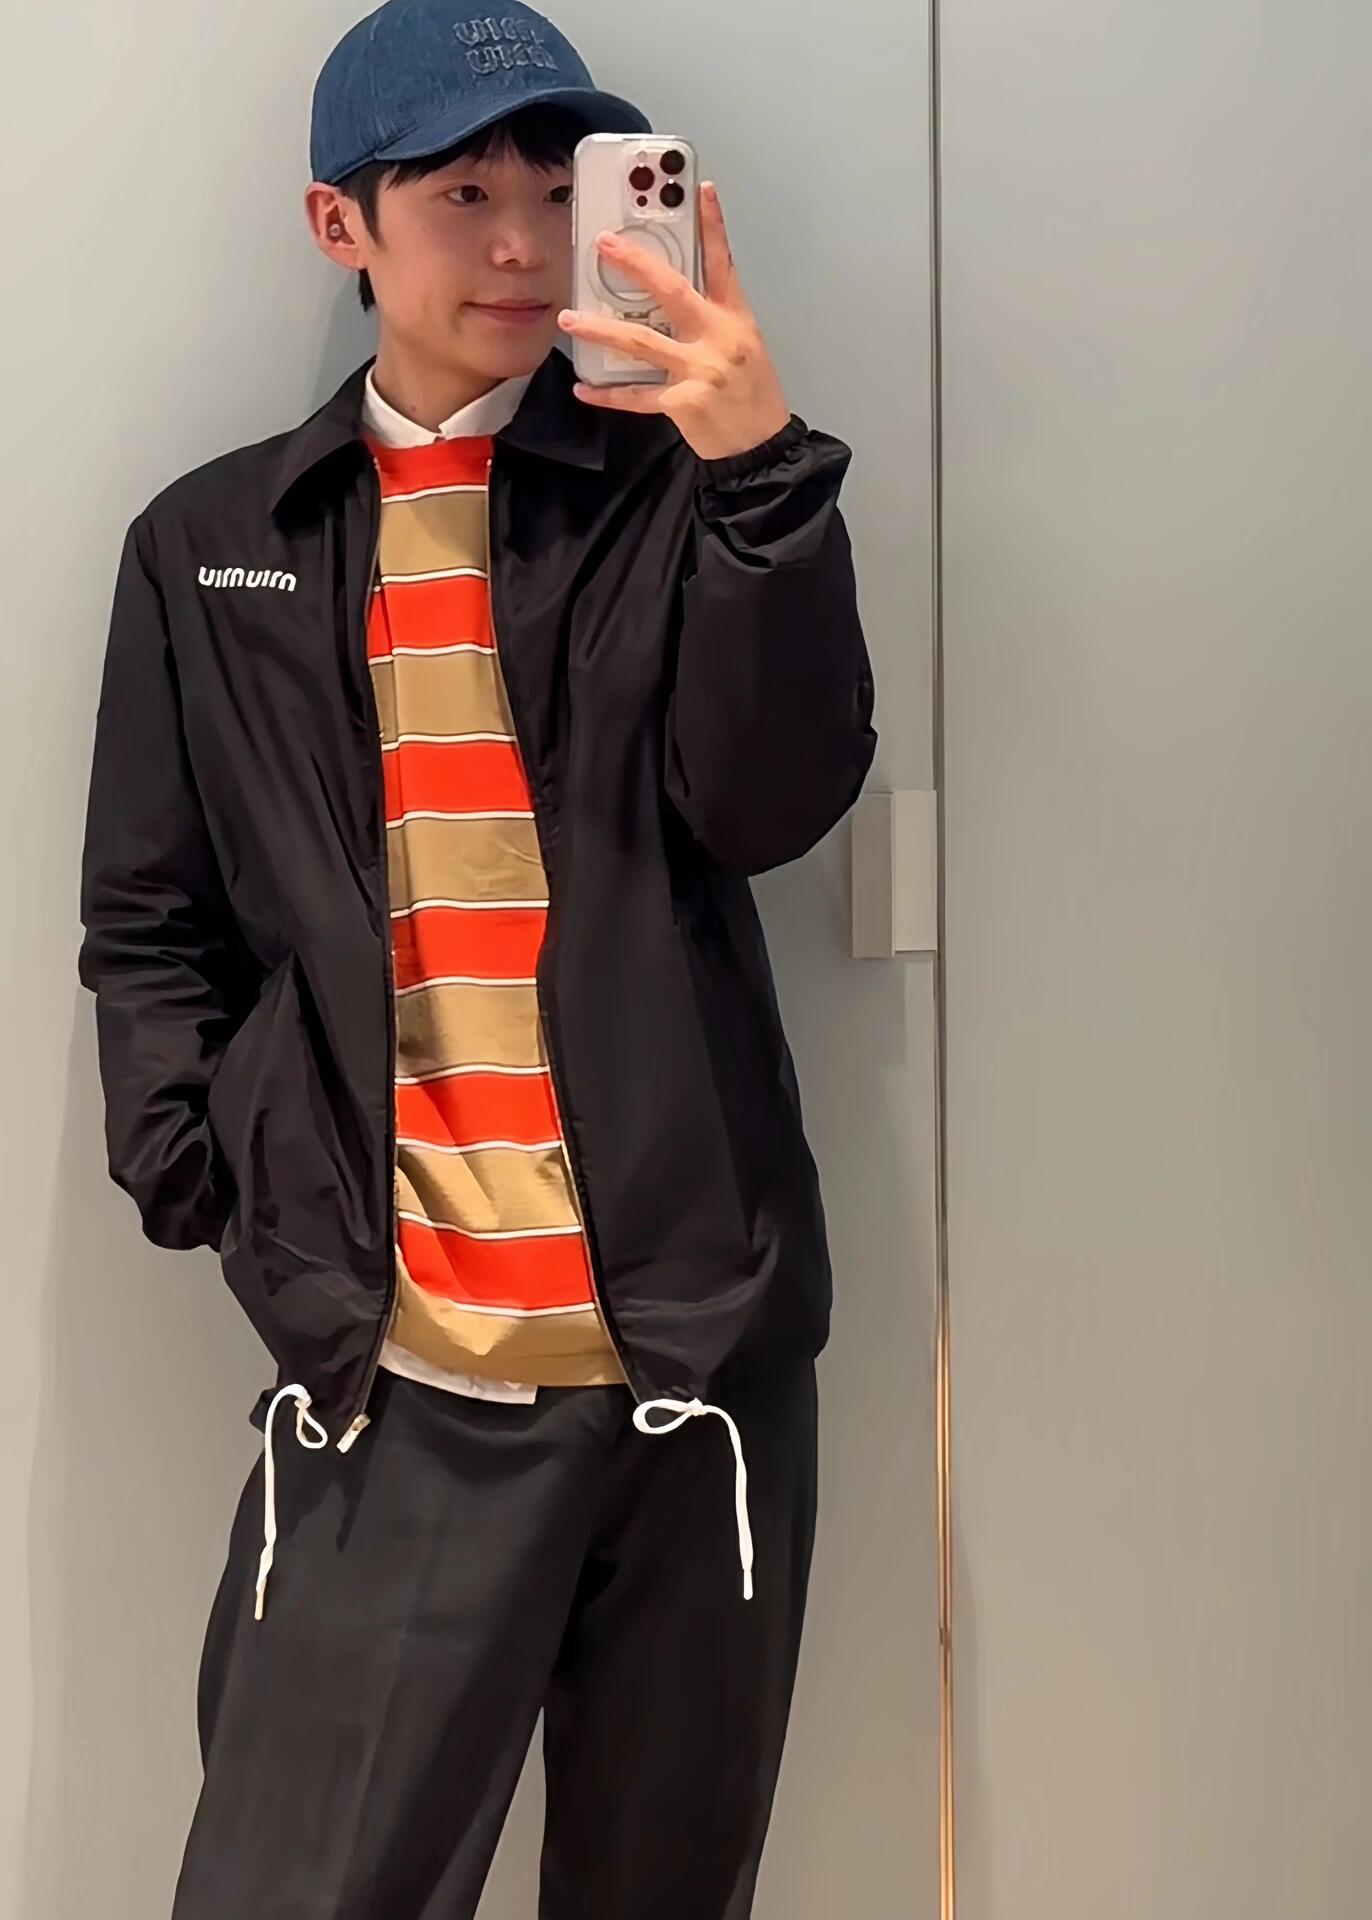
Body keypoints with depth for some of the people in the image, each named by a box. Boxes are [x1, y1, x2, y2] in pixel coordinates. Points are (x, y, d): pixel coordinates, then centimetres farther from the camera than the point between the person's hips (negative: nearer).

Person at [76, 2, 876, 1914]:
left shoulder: (671, 497, 7)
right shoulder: (211, 548, 9)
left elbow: (773, 805, -6)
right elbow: (151, 928, 11)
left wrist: (764, 472, -16)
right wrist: (205, 1188, -4)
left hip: (701, 1344, 1)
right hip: (393, 1383, 0)